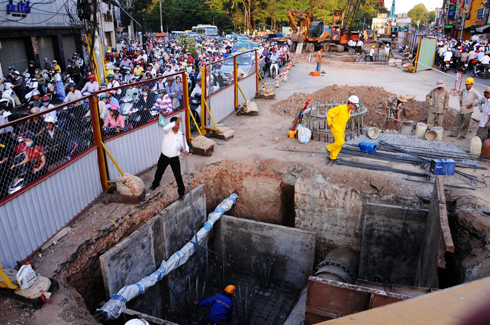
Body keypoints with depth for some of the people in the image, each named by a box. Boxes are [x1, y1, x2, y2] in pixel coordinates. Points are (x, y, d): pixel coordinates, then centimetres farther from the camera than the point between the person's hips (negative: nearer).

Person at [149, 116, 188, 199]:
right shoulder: (167, 132, -12)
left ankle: (181, 192, 15)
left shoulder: (181, 135, -6)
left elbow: (184, 145, -7)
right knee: (159, 172, 21)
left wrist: (186, 150, -31)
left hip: (174, 158, 0)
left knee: (178, 175, -2)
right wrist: (175, 122, -49)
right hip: (164, 157, 0)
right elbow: (165, 128, -37)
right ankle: (155, 184, 51)